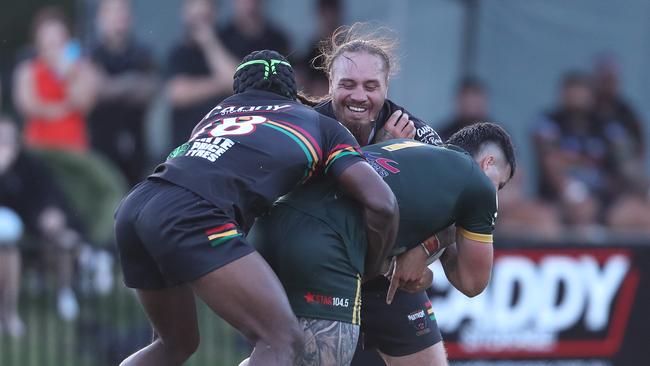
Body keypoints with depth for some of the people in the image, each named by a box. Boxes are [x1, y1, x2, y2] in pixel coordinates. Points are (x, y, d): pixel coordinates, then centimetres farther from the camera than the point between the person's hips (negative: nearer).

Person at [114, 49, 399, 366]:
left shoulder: (218, 112, 35)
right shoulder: (323, 126, 21)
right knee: (283, 340, -6)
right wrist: (372, 269, 28)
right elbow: (381, 204, 12)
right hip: (189, 216, -7)